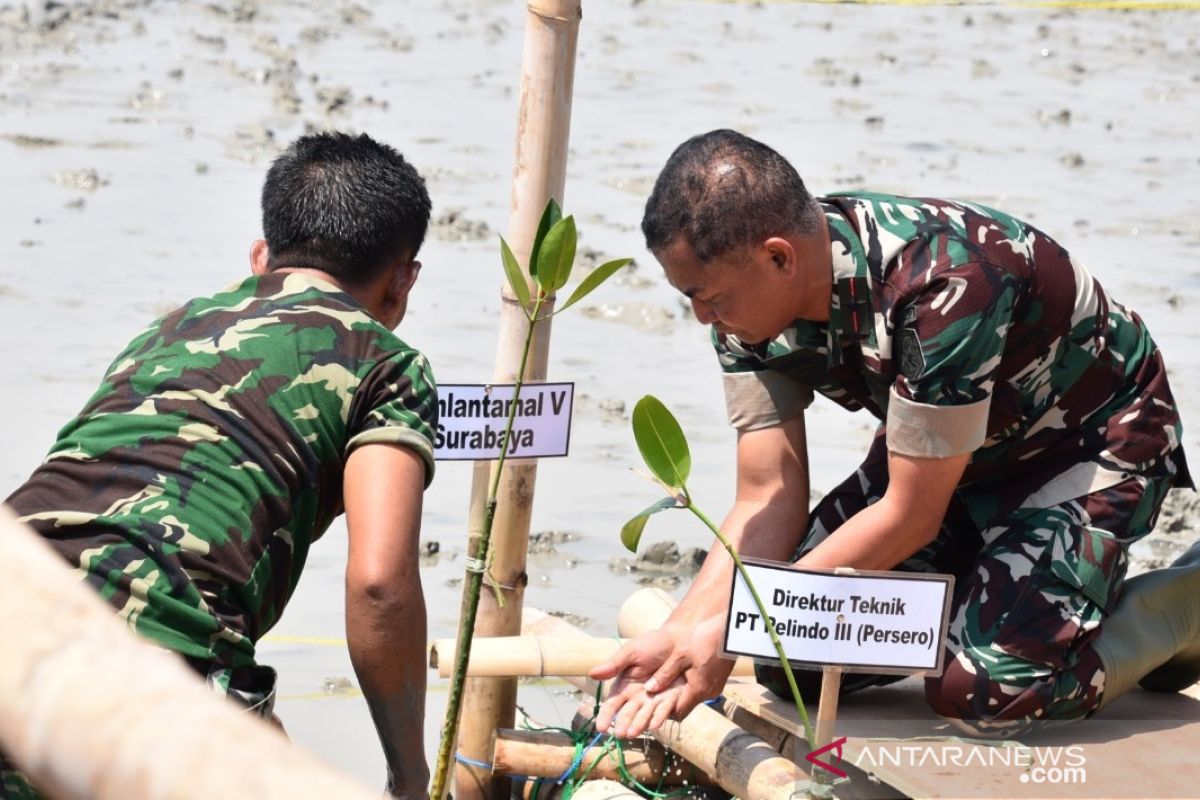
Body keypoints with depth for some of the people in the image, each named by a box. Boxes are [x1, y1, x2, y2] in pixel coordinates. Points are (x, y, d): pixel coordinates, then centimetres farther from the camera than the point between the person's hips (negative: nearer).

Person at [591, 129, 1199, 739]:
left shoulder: (943, 284, -38)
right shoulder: (749, 301, -16)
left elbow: (910, 518, -31)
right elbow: (768, 501, -12)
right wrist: (677, 636, -27)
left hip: (1094, 437, -7)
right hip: (951, 450, 7)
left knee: (981, 688, -25)